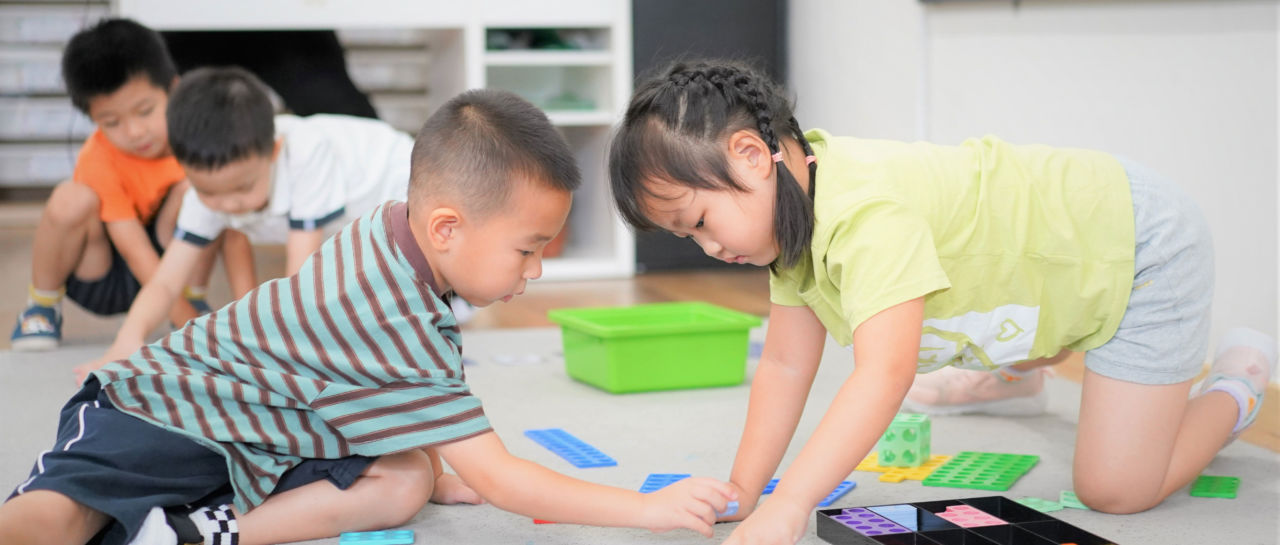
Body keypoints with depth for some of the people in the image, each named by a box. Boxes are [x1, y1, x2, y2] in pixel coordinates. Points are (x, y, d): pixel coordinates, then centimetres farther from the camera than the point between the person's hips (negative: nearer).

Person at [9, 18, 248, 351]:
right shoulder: (99, 160, -23)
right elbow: (137, 253, -29)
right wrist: (190, 324, -37)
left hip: (175, 267, 2)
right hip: (100, 285, -2)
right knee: (72, 199, -31)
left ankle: (195, 297, -10)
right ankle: (42, 304, -6)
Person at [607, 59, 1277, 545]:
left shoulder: (866, 211, -39)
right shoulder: (792, 205, -9)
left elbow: (884, 374, -49)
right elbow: (785, 364, -6)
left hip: (1141, 239, -9)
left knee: (1114, 489, -7)